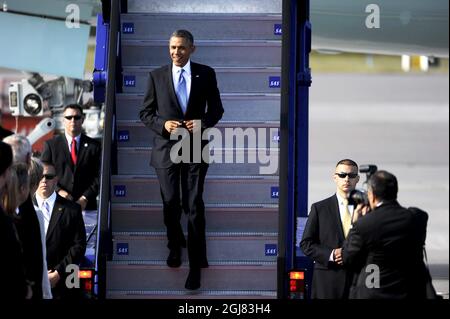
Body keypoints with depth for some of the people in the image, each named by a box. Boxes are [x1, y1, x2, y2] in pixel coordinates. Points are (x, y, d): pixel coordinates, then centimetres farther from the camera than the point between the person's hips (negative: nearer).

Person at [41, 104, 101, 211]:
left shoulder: (94, 146, 8)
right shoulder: (51, 145, 8)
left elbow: (99, 176, 3)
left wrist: (85, 198, -8)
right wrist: (58, 190, -10)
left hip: (86, 205, 0)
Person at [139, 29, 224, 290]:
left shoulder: (206, 74, 2)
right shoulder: (157, 76, 3)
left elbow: (217, 109, 7)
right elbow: (146, 113, 5)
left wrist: (204, 122, -13)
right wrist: (163, 124, -14)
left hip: (195, 148, -1)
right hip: (166, 148, 2)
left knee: (194, 205, -5)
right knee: (171, 203, 12)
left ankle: (196, 264, 1)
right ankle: (175, 244, 38)